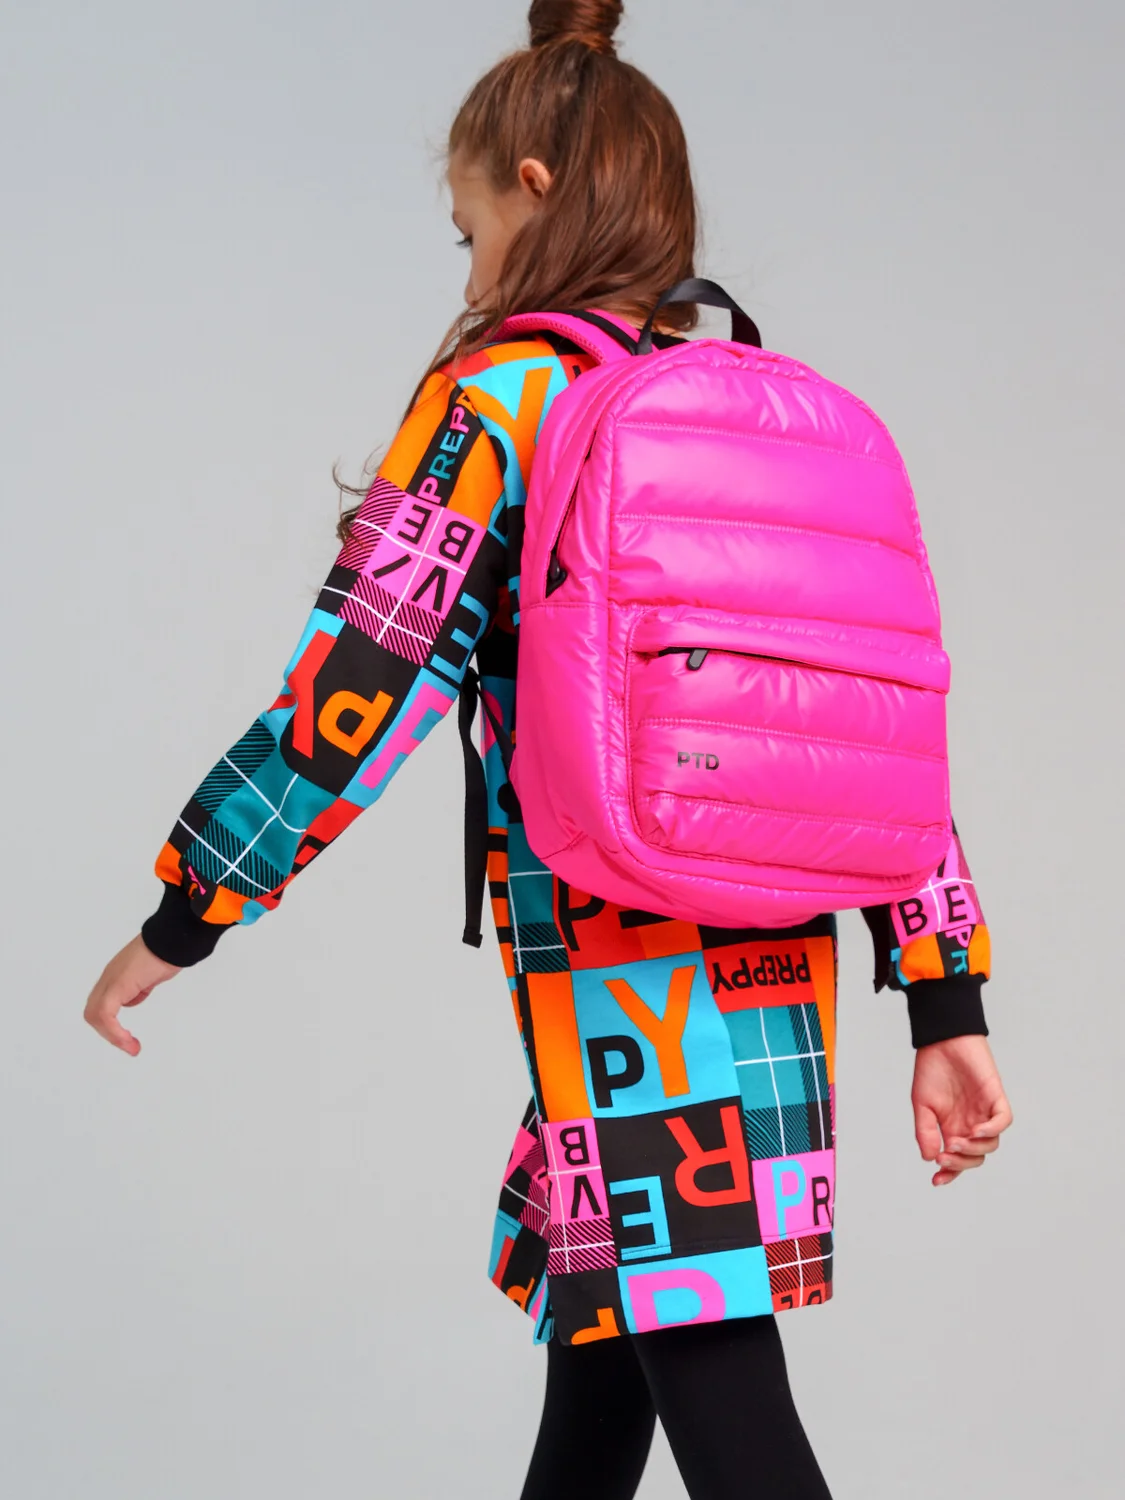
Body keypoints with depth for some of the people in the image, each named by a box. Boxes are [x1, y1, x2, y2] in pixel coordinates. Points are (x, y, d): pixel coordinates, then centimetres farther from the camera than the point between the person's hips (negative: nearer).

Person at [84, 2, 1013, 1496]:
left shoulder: (499, 392, -5)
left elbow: (361, 679, -11)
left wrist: (176, 925, -3)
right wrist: (947, 1010, 11)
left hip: (621, 975, -7)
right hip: (778, 969, 7)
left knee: (711, 1380, -5)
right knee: (599, 1343, 20)